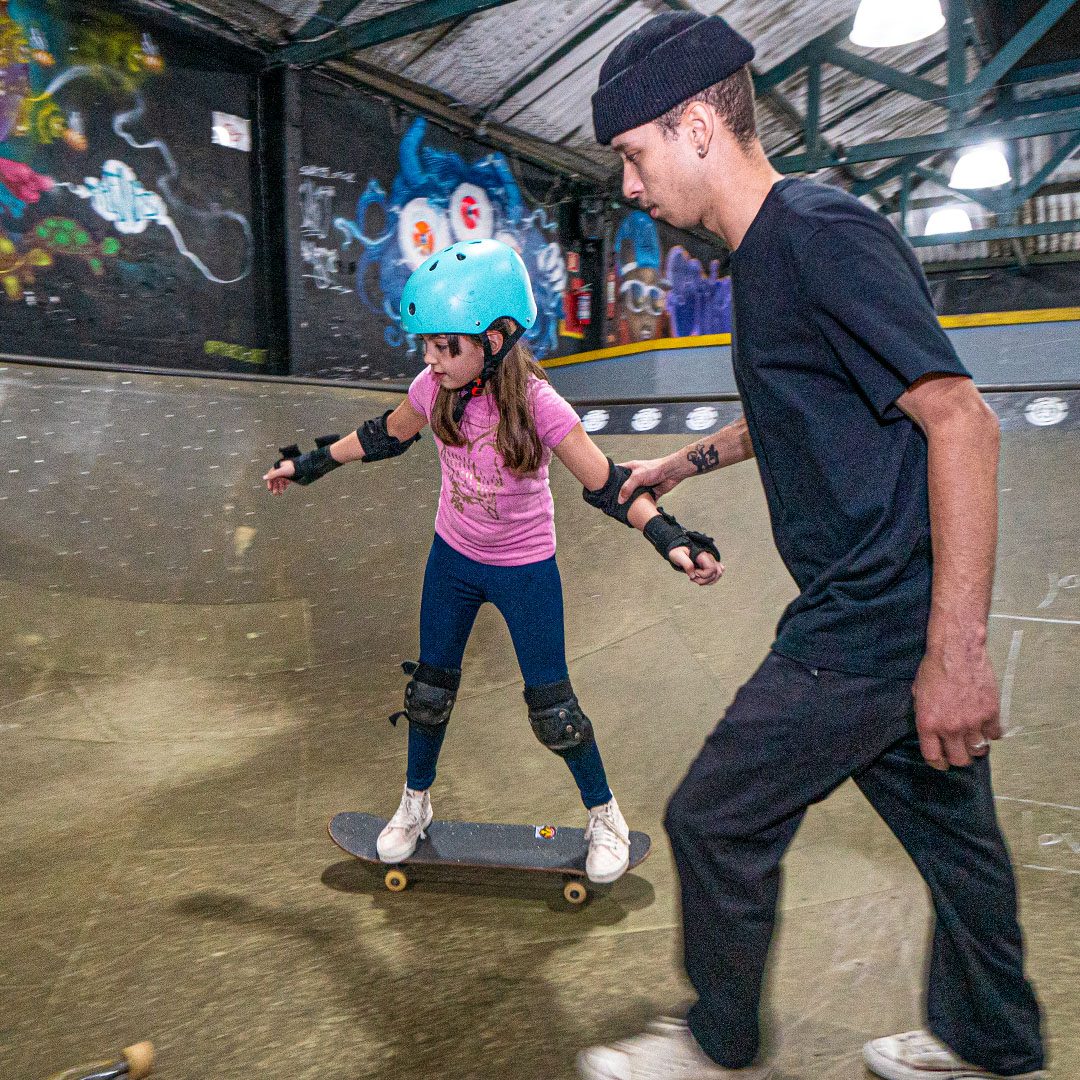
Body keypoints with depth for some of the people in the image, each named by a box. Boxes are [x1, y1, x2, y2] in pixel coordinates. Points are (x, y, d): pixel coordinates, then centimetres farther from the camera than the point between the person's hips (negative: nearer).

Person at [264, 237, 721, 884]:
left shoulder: (536, 404, -26)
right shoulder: (435, 387, -13)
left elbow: (607, 484, -22)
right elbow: (387, 436, 7)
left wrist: (669, 537, -35)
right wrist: (311, 463, 14)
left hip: (525, 572, -4)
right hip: (453, 560, 4)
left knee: (552, 707, 4)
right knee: (430, 691, 15)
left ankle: (605, 814, 29)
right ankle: (416, 803, 41)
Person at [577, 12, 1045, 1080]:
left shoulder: (822, 233, -18)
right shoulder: (765, 253, 14)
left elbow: (959, 420, -25)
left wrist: (954, 652, -28)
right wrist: (685, 462, 32)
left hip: (876, 625, -9)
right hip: (879, 620, 9)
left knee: (714, 822, 3)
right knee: (948, 827, 21)